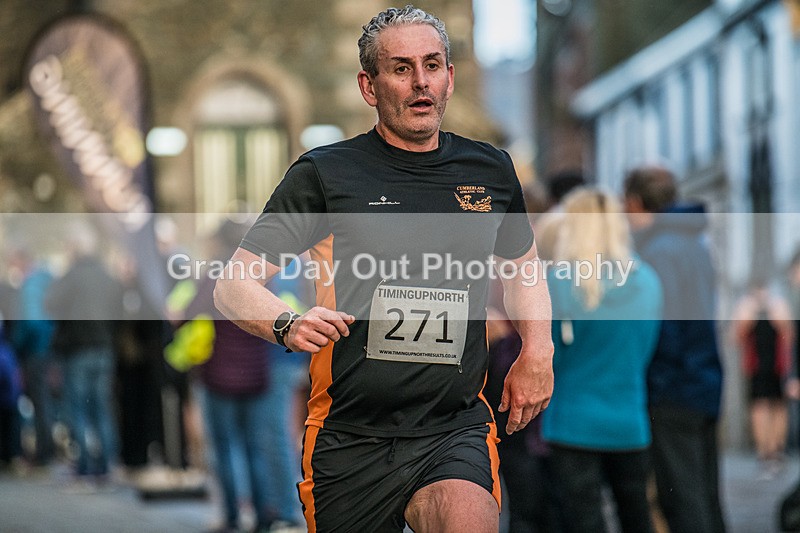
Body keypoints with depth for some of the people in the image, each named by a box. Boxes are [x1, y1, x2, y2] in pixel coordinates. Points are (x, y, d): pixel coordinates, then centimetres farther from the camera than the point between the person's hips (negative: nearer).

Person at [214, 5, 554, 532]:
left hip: (457, 428, 0)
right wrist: (288, 324, -21)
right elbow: (234, 285, 0)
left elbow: (523, 261, 30)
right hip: (350, 439, 0)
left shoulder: (490, 171, 10)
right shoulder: (324, 173, 0)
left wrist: (537, 352, 13)